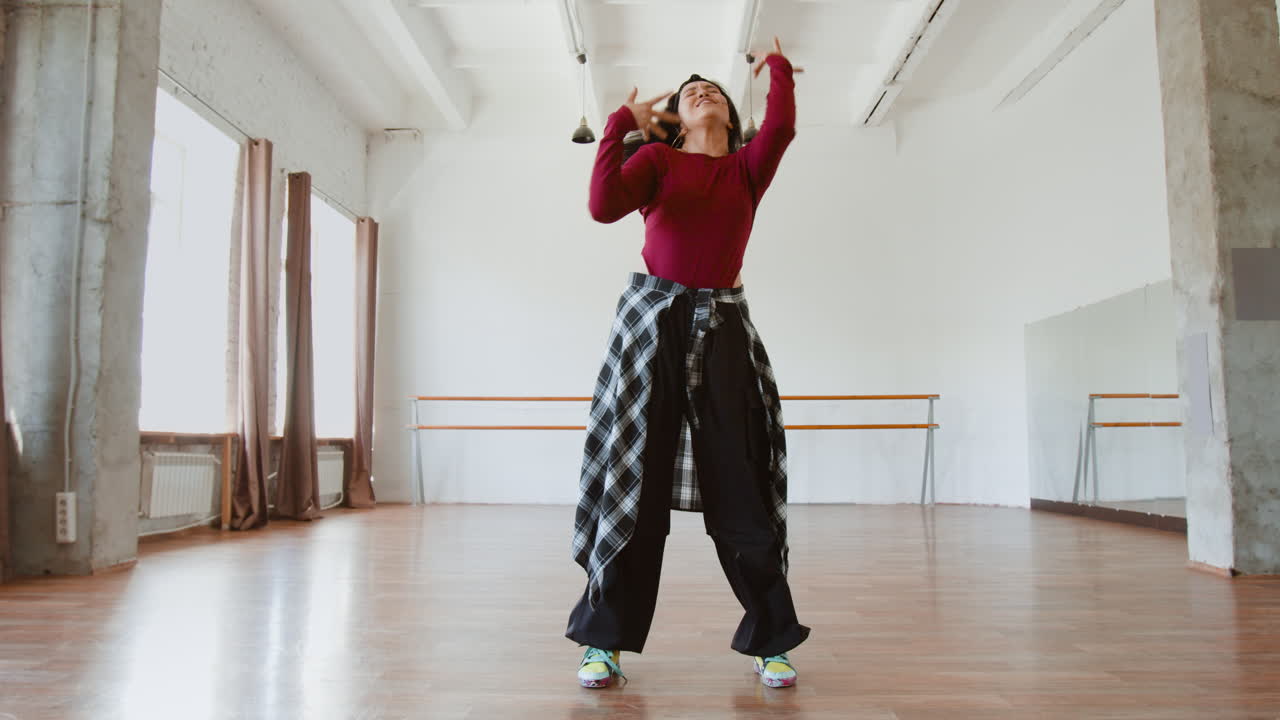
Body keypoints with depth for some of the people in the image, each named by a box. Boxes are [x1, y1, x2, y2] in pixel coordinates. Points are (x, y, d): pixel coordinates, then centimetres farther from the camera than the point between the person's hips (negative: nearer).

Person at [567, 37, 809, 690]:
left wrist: (778, 66, 8)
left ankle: (769, 640, 11)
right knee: (635, 478, -1)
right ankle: (605, 639, 9)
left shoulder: (748, 167, 13)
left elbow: (780, 127, -9)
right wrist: (621, 123, -4)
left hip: (723, 327, 2)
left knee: (741, 483, -1)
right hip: (651, 319, -1)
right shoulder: (657, 159, 7)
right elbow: (603, 206, -12)